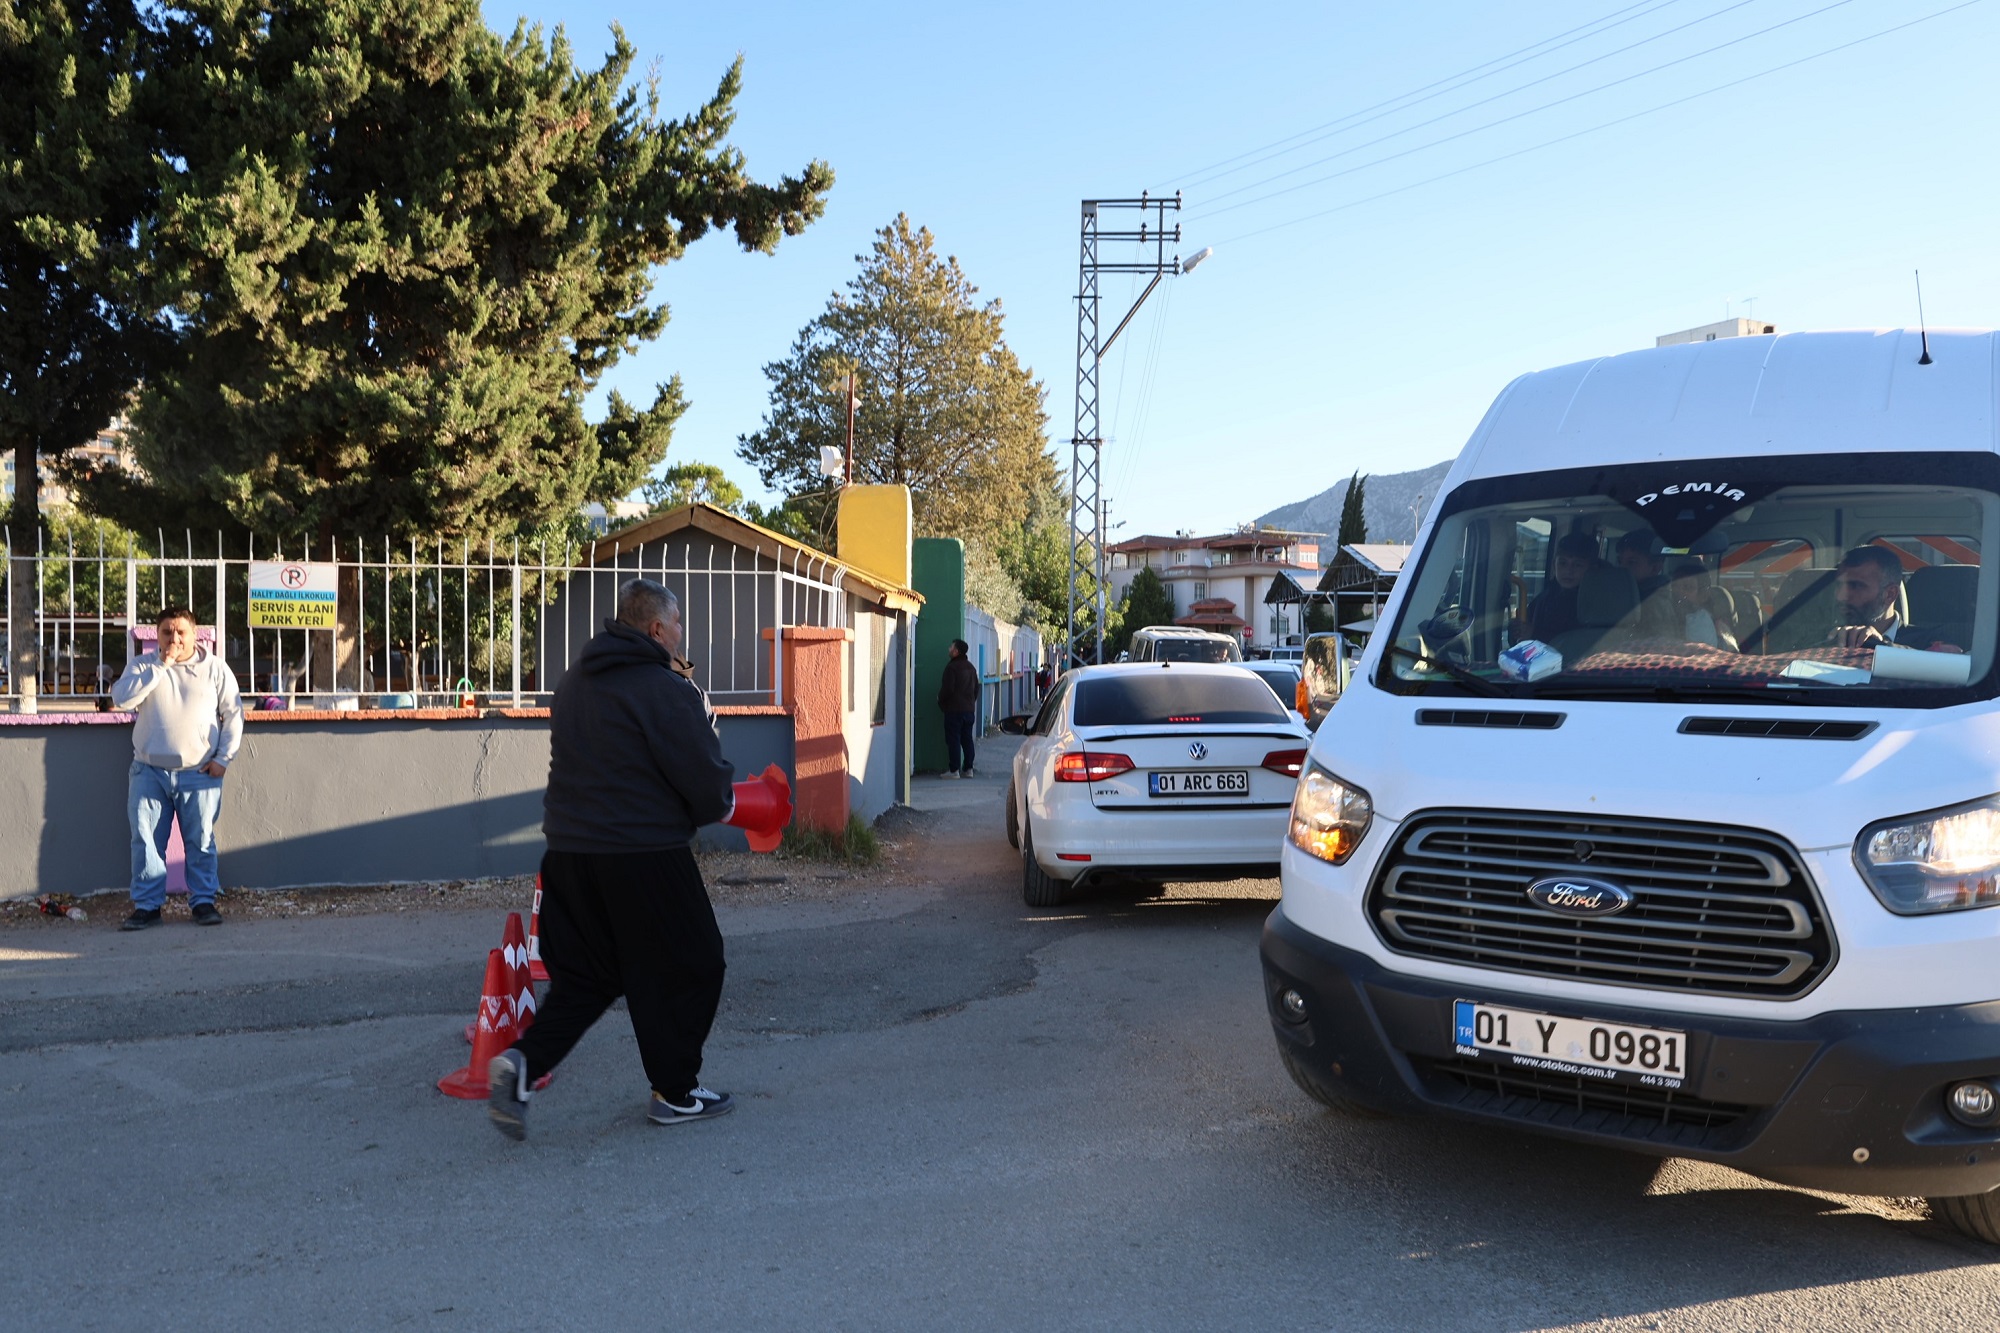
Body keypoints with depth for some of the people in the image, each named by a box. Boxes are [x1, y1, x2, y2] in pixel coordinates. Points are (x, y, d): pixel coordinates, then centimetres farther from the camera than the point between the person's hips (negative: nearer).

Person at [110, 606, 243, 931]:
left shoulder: (215, 668, 4)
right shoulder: (143, 665, 6)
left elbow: (233, 713, 5)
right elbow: (121, 698, -12)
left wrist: (224, 757, -3)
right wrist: (160, 667, -15)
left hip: (199, 773, -1)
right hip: (149, 772, 1)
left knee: (201, 841, 2)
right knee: (145, 840, 1)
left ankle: (203, 901, 12)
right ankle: (147, 905, 8)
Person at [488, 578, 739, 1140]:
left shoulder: (575, 681, 12)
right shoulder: (666, 690, -14)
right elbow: (707, 782, -14)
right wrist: (720, 805, 8)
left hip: (568, 849, 7)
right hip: (644, 855, -7)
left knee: (584, 973, 17)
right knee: (688, 966, 10)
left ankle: (521, 1062, -2)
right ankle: (676, 1092, 18)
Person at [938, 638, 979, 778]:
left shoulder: (952, 667, -13)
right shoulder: (970, 667, 13)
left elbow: (947, 688, -16)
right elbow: (976, 687, 17)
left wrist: (940, 700, 1)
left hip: (954, 709, -8)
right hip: (969, 709, 8)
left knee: (953, 740, -5)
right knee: (967, 739, 10)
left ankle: (954, 770, -8)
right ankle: (968, 769, 11)